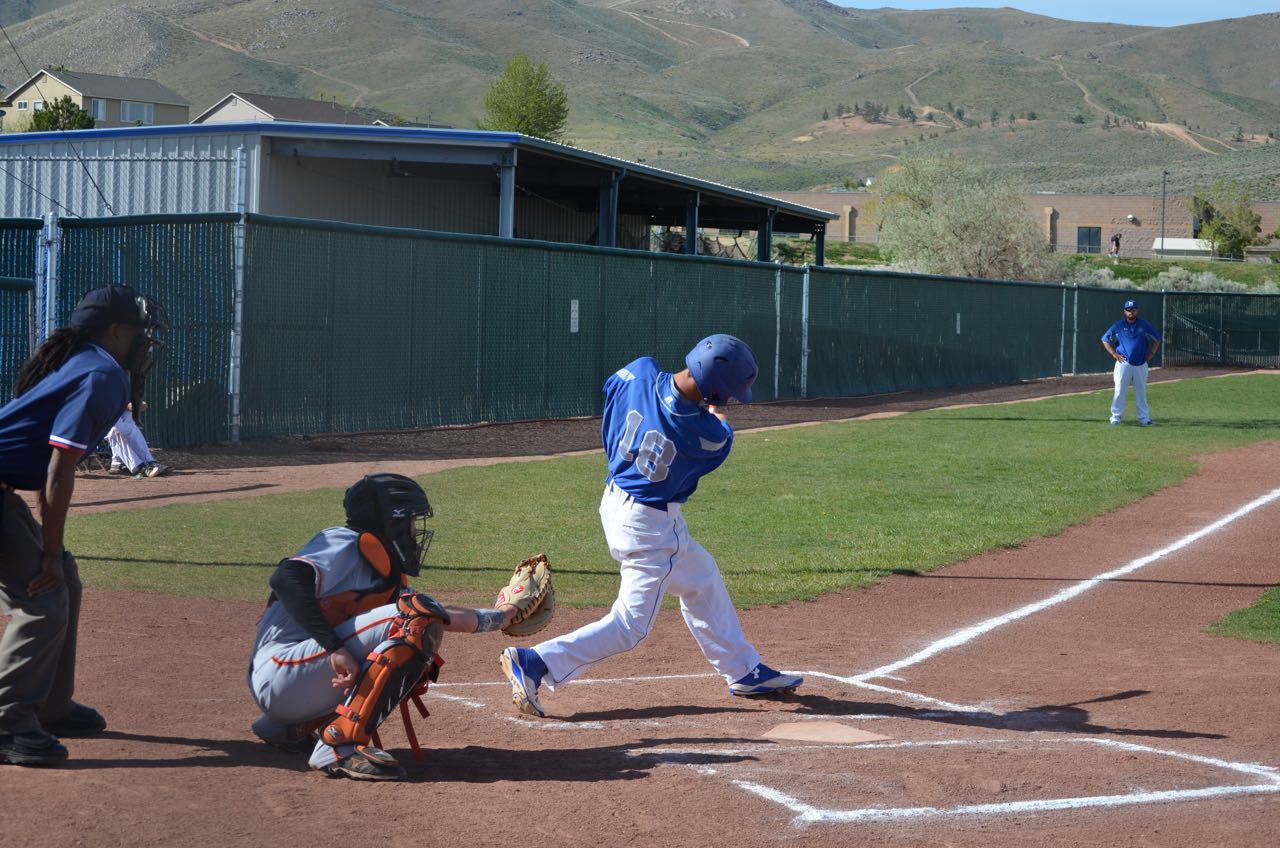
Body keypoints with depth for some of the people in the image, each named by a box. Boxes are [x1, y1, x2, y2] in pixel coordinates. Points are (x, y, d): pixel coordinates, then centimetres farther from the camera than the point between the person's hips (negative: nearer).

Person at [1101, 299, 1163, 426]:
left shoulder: (1144, 325, 4)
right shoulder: (1118, 326, 1)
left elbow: (1157, 338, 13)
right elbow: (1105, 339, 8)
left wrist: (1151, 354, 4)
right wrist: (1114, 354, -2)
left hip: (1141, 364, 1)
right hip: (1124, 363, -1)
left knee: (1141, 392, 7)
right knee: (1119, 390, -6)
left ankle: (1144, 418, 12)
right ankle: (1116, 416, -1)